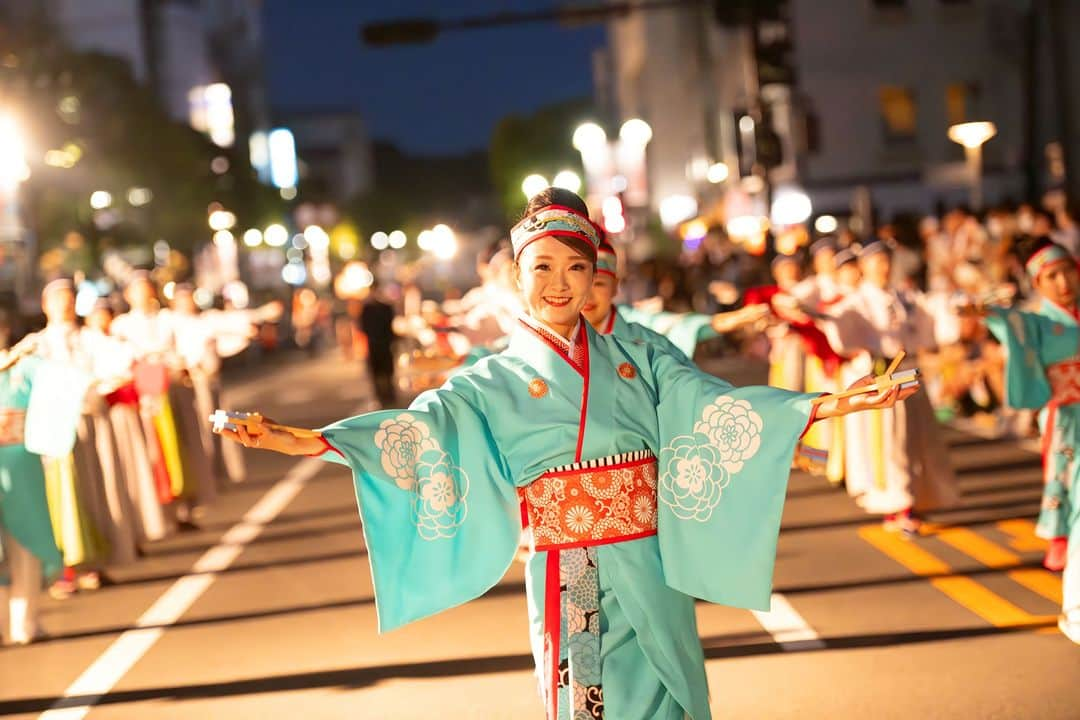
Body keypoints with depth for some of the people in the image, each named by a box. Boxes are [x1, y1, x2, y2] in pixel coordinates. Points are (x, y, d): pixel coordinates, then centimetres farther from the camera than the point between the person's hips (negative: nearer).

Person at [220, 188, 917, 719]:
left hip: (649, 578, 2)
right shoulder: (496, 381, 2)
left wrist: (822, 406, -14)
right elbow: (422, 424, -10)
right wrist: (305, 441, -24)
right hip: (565, 582, -2)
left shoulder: (636, 361, 7)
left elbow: (714, 404, -1)